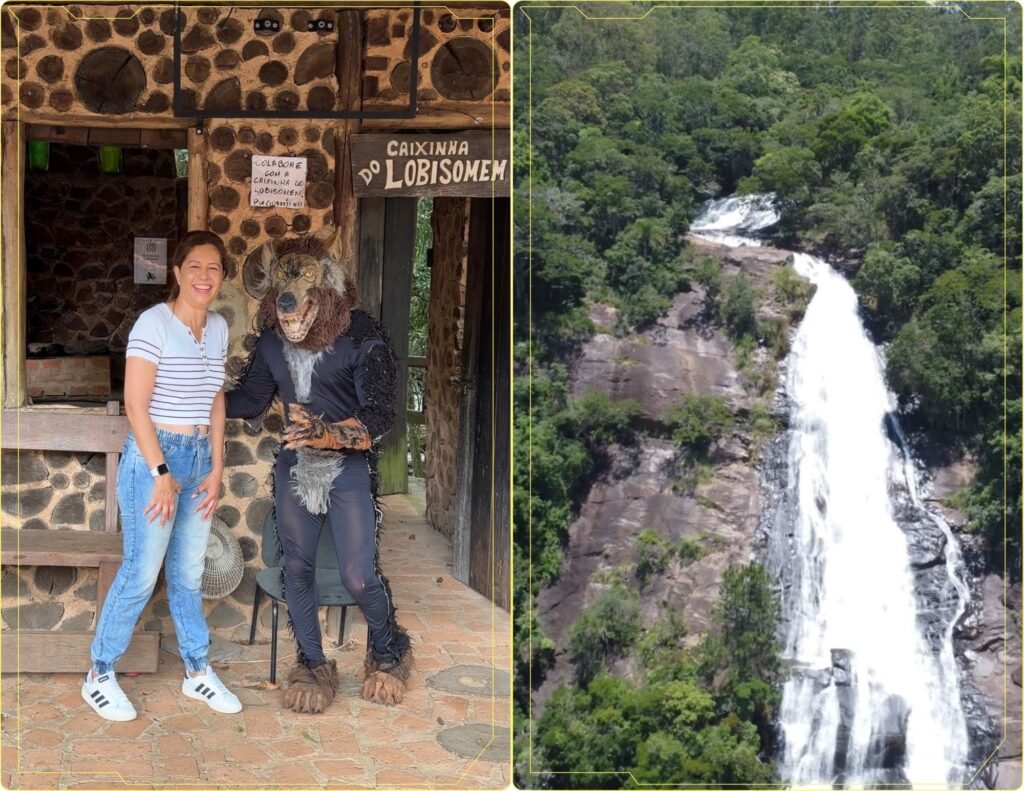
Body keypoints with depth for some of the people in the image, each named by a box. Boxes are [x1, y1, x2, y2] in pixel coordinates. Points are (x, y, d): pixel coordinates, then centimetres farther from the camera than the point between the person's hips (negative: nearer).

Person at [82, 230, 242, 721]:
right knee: (142, 572, -1)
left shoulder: (219, 327, 8)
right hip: (154, 456, -6)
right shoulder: (154, 323, -13)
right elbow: (135, 404, -16)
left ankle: (197, 671, 26)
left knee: (188, 572, 14)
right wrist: (161, 472, -17)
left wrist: (216, 468, 6)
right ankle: (99, 676, 16)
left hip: (199, 457, 6)